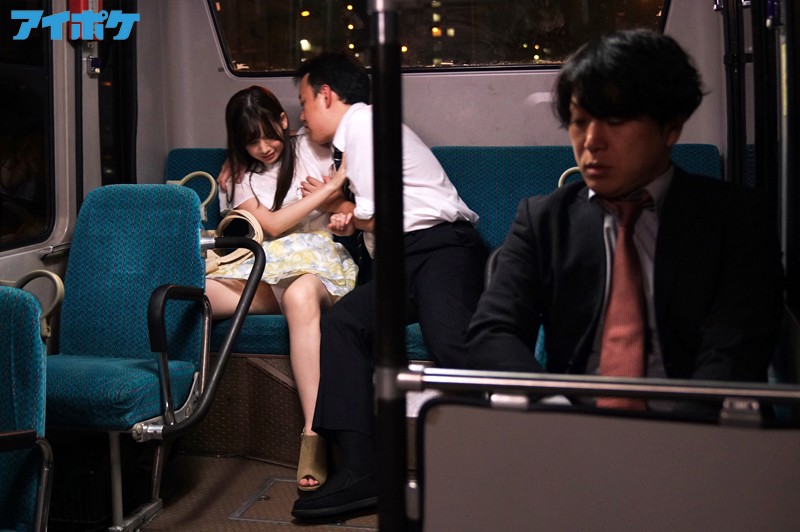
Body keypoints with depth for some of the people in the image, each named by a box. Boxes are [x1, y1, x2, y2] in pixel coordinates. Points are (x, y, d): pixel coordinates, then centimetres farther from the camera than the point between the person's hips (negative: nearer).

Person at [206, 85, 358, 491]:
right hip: (265, 267, 3)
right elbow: (272, 225, -3)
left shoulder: (312, 150, 10)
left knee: (300, 295, -42)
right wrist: (329, 188, -9)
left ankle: (314, 435, -47)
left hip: (319, 260, -3)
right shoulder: (236, 176, 12)